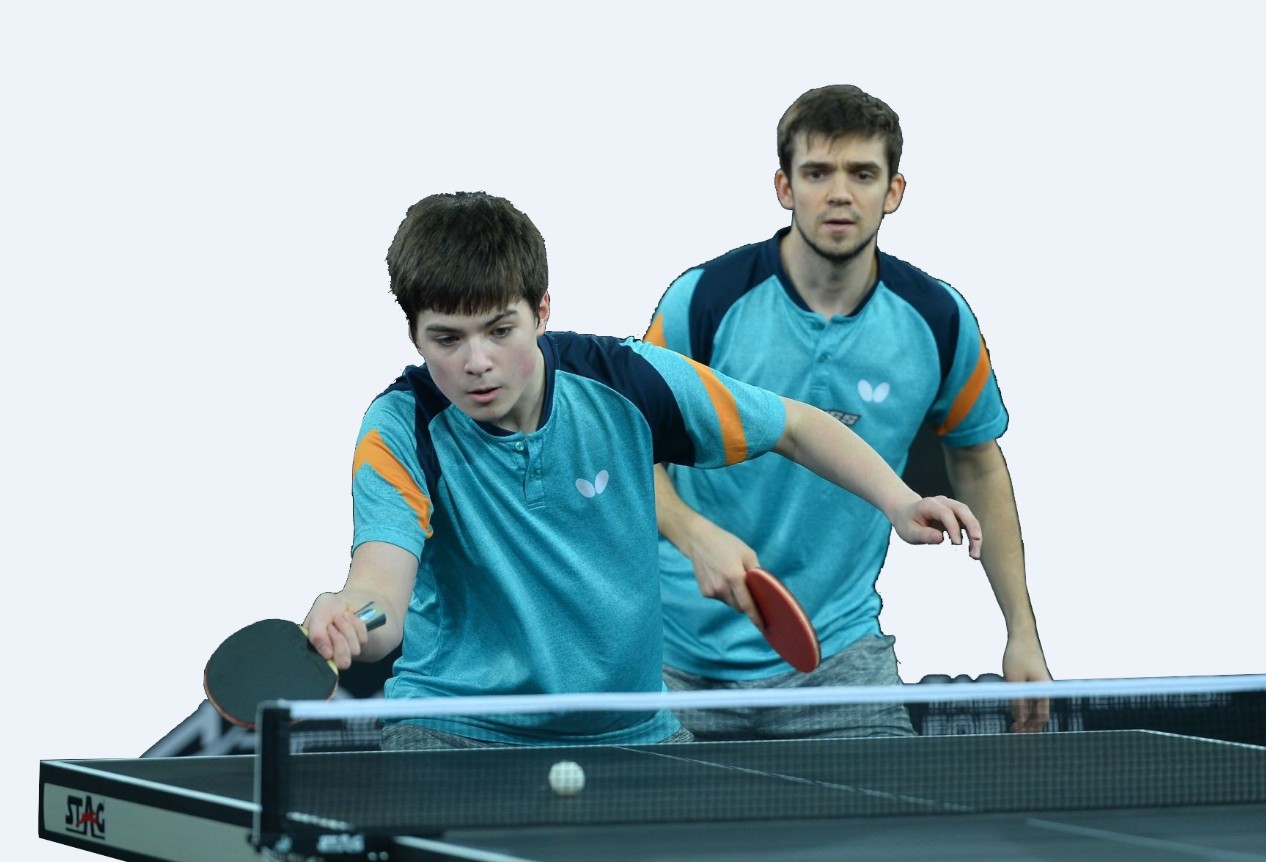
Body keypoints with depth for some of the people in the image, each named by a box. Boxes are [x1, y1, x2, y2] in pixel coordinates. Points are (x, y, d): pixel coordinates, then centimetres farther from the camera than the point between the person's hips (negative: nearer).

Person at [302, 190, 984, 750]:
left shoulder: (626, 380, -11)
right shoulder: (401, 431, -17)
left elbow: (794, 427, 4)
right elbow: (384, 593, -31)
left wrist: (899, 503, -10)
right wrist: (347, 621, -55)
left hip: (629, 727, 3)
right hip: (455, 731, -2)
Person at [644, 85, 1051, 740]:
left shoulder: (938, 321, -4)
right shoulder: (706, 298, -11)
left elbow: (976, 459, 11)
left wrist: (1022, 632, 9)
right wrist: (697, 536, -26)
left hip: (839, 655, 1)